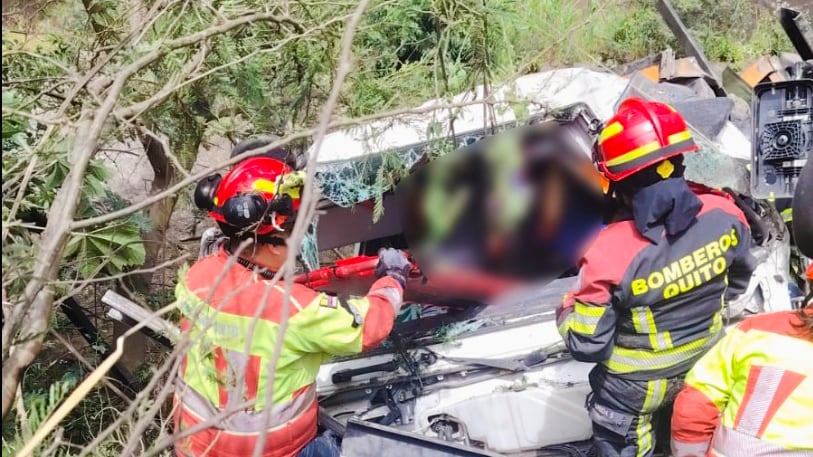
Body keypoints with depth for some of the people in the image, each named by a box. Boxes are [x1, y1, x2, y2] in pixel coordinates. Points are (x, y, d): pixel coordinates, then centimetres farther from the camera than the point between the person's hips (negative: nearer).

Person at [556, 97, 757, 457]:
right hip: (706, 366, 5)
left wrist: (568, 310, -4)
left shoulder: (609, 253, -36)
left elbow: (587, 345, -25)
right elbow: (739, 280, 0)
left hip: (635, 387, -4)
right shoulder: (723, 215, -22)